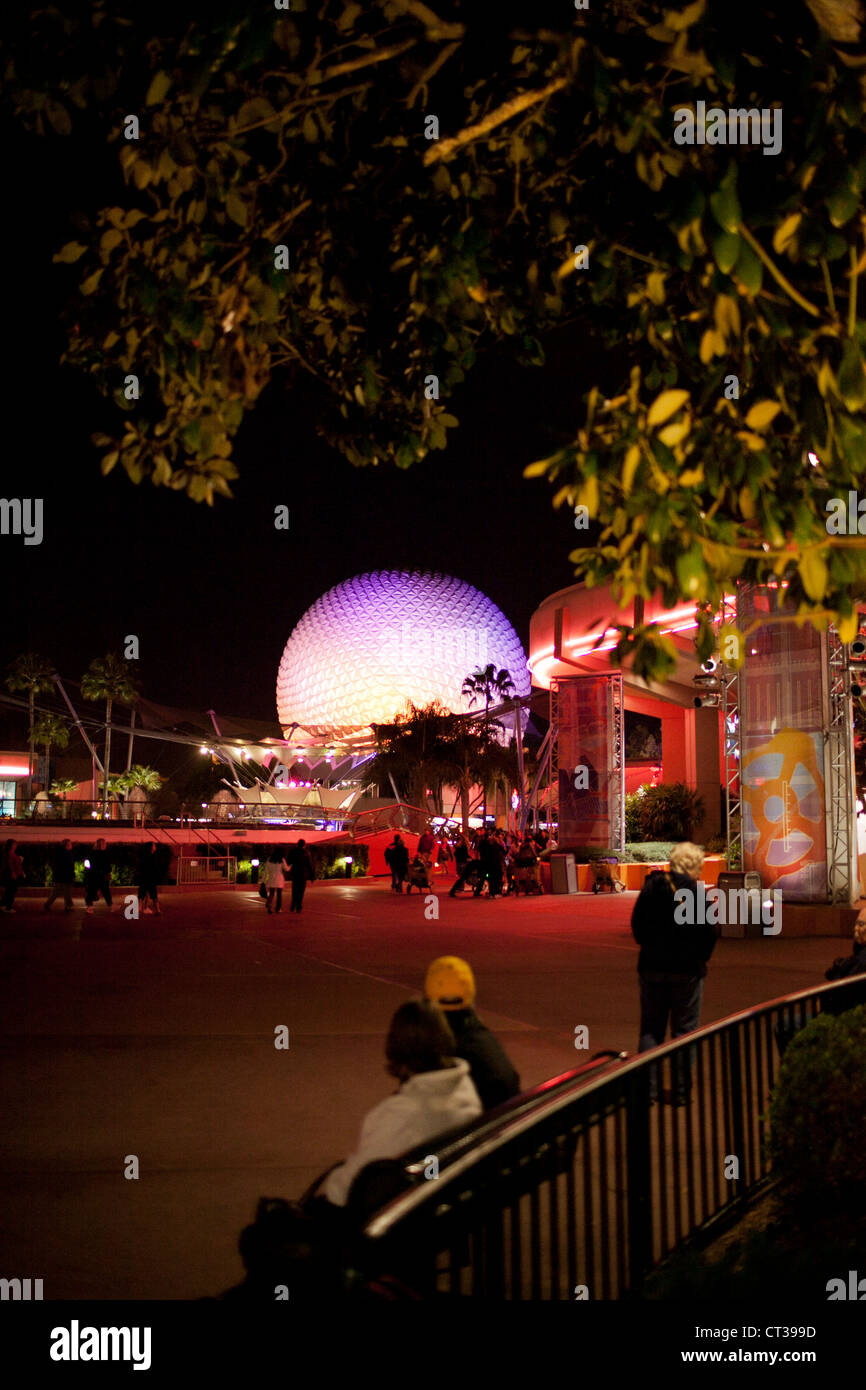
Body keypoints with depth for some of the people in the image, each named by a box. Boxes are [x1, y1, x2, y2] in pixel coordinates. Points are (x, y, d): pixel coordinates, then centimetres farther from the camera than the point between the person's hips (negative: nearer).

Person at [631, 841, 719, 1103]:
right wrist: (700, 958, 6)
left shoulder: (650, 887, 0)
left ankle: (647, 1087, 11)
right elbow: (708, 933, -11)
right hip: (686, 970, -3)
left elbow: (637, 925, 7)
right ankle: (681, 1089, 9)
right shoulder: (695, 893, -13)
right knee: (684, 1029, 7)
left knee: (651, 1029, 12)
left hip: (651, 966, 4)